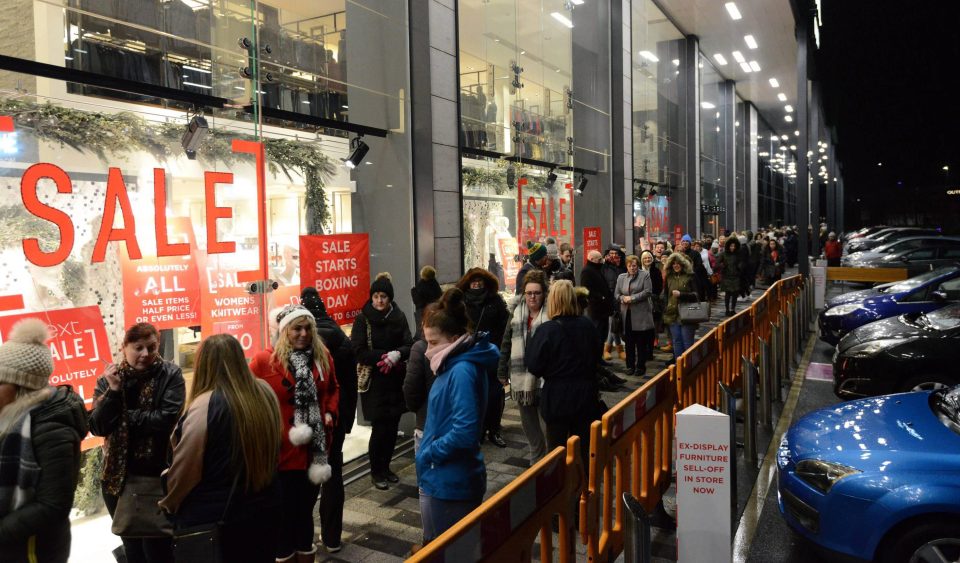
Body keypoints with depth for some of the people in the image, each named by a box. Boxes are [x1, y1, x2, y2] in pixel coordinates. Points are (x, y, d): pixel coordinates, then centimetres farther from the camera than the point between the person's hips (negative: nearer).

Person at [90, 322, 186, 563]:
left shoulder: (170, 374, -9)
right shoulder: (109, 379, 2)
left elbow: (167, 418, -20)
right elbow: (97, 427, -7)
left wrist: (125, 416, -12)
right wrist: (113, 390, -16)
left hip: (158, 475, -4)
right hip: (118, 476, 4)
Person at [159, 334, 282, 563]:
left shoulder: (204, 405, -21)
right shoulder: (265, 393, -2)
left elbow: (184, 468, -12)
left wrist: (169, 503, 5)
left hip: (214, 519, -5)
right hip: (264, 508, 6)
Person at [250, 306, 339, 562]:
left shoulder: (322, 356, 2)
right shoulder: (264, 360, -13)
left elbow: (333, 389, 16)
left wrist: (330, 412, -1)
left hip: (315, 451, 4)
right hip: (281, 451, -4)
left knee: (305, 510, 20)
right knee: (285, 513, 11)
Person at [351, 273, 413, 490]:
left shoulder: (399, 317, 2)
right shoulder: (363, 319, -6)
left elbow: (409, 346, -2)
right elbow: (359, 352, -11)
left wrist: (397, 354, -23)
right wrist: (385, 356, -20)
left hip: (395, 381, 3)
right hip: (373, 381, -3)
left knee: (392, 427, 8)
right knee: (379, 427, -3)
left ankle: (386, 466, 27)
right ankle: (376, 471, 17)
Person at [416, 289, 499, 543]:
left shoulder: (462, 371, -23)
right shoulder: (455, 365, 6)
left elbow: (465, 432, -30)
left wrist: (430, 453, -17)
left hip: (450, 483, -9)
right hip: (446, 479, 9)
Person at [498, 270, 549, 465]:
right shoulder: (516, 312, 6)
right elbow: (506, 343, 10)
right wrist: (502, 371, 9)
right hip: (520, 377, 5)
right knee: (528, 422, 17)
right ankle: (537, 458, 33)